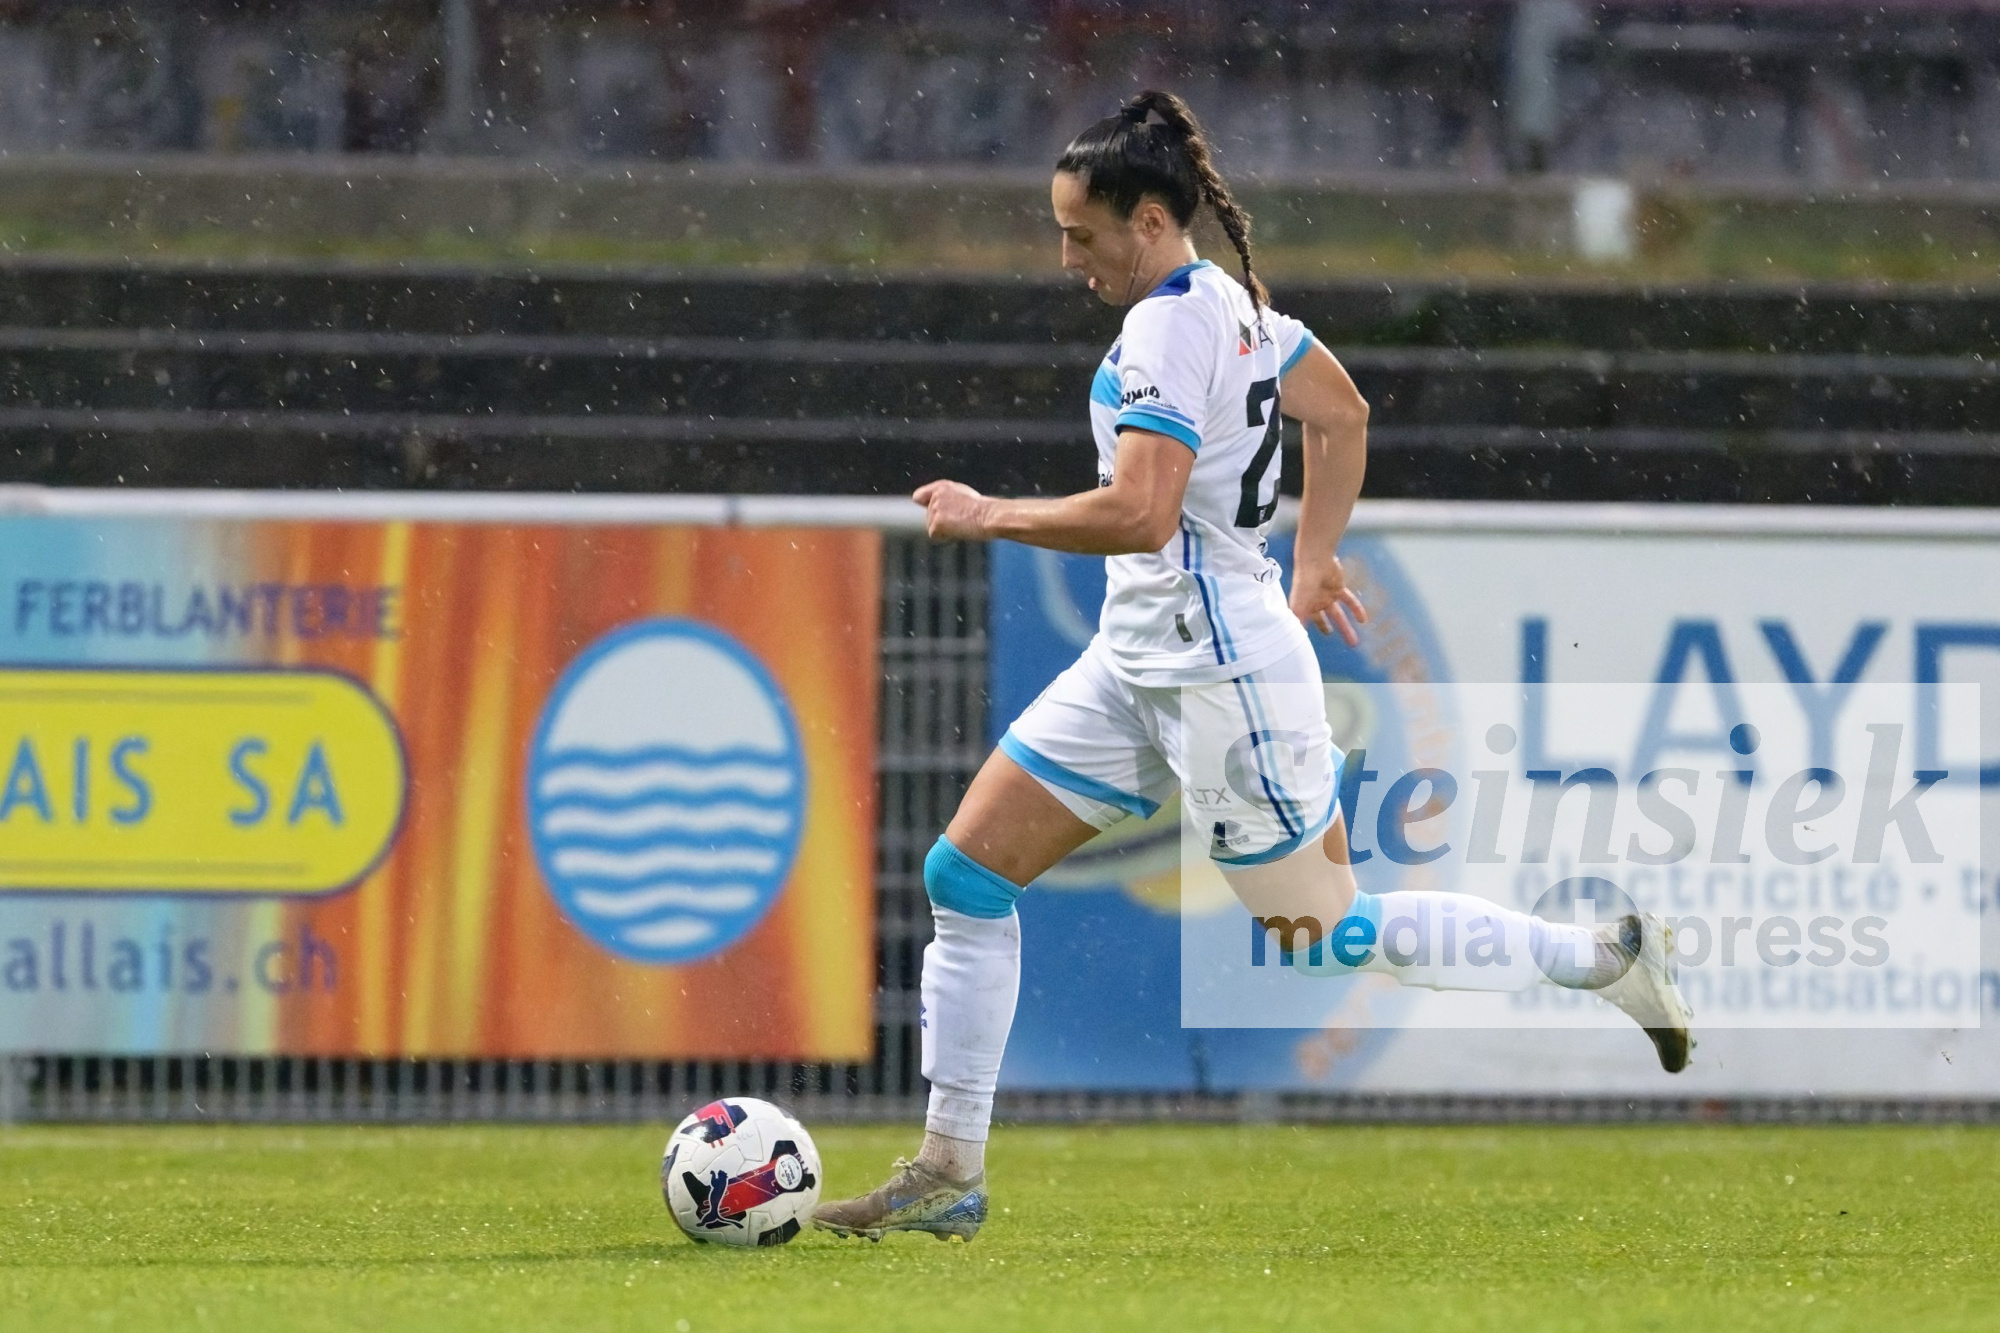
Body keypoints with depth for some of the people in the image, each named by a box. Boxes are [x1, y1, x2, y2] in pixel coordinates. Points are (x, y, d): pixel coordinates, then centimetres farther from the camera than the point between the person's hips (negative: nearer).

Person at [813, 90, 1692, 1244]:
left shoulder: (1167, 327, -19)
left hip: (1222, 673, -10)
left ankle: (1605, 956, 13)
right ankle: (951, 1173, 7)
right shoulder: (1230, 301, 10)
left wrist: (990, 516, -18)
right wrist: (1313, 557, 26)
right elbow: (1343, 415, 22)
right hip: (1140, 662, 10)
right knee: (964, 875, 4)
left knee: (1333, 928, -1)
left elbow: (1139, 514, -29)